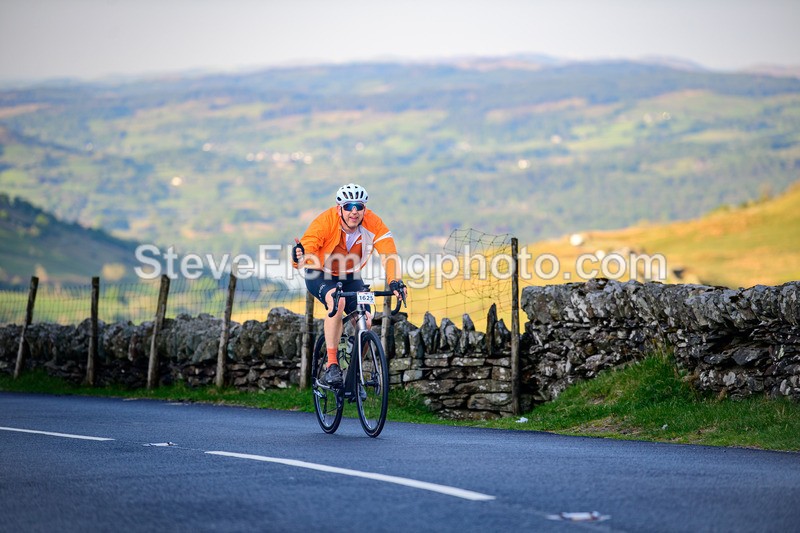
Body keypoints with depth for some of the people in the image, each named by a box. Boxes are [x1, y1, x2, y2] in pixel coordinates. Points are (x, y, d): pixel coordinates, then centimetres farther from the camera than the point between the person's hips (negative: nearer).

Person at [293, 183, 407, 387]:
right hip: (320, 275, -3)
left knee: (365, 322, -15)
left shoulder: (373, 223, -24)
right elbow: (305, 255, -35)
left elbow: (389, 253, -33)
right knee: (337, 301, -35)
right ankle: (332, 365, -30)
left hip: (350, 278, 3)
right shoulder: (325, 222, -30)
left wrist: (394, 281, -50)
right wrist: (299, 257, -60)